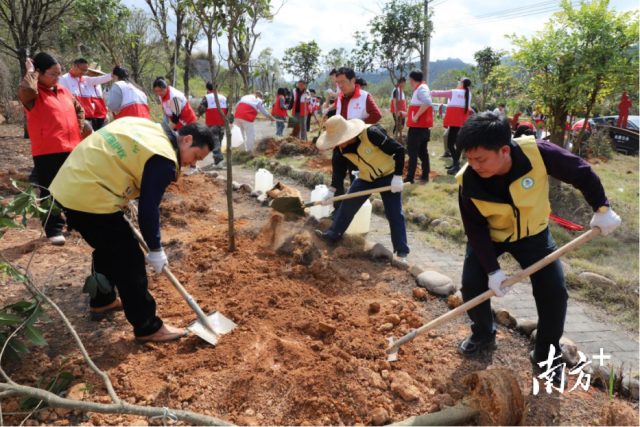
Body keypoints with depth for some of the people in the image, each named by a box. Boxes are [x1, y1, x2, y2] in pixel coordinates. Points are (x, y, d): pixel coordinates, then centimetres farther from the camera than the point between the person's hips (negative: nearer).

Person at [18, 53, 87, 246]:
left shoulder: (64, 91, 14)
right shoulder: (32, 95, -5)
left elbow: (79, 109, 28)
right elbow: (26, 90, -30)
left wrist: (79, 129, 13)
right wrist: (31, 72, -12)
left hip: (71, 149, 6)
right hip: (47, 152, -6)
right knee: (50, 192, 1)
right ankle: (54, 230, 8)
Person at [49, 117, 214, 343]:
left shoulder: (148, 127, 13)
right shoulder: (163, 159, -14)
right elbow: (148, 209, -12)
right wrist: (156, 250, -1)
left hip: (67, 186, 10)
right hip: (90, 198, -10)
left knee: (108, 248, 26)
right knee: (129, 259, -2)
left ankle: (101, 302, 44)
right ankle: (148, 328, 7)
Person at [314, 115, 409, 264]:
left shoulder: (371, 133, -33)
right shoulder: (340, 148, -14)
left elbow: (399, 150, -27)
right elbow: (339, 170, 0)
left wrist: (397, 177, -27)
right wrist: (331, 191, -11)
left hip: (388, 175, -5)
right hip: (365, 178, 5)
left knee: (394, 213, -4)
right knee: (347, 205, 3)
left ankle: (402, 252, 5)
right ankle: (332, 235, 19)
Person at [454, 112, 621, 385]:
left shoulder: (537, 153, -34)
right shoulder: (469, 181, -30)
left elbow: (581, 173, -14)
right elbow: (475, 230, -19)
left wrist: (602, 210, -7)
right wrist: (493, 270, -22)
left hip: (533, 233, 0)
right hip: (489, 237, 0)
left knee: (554, 292, -6)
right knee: (472, 285, -10)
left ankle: (546, 354, 18)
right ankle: (484, 335, 21)